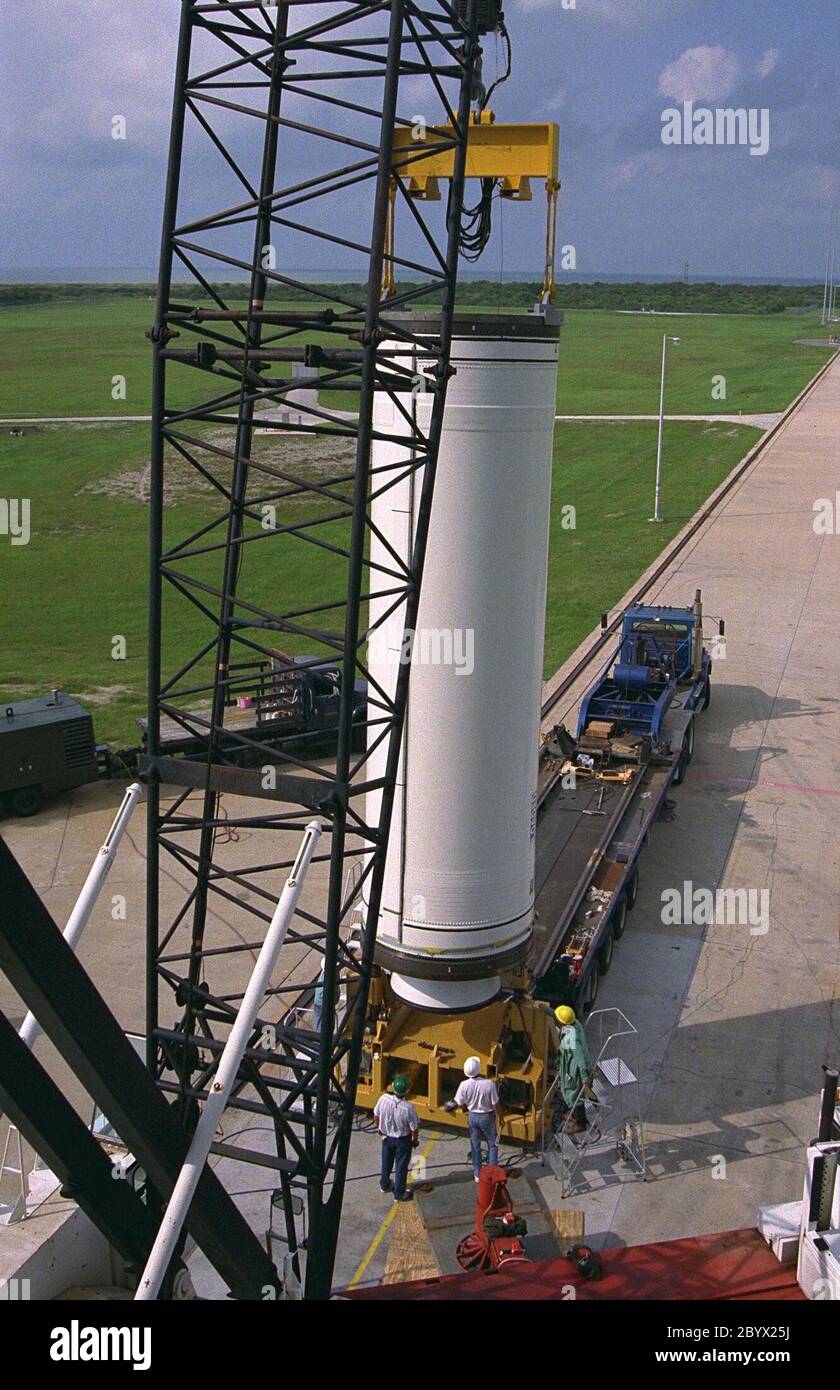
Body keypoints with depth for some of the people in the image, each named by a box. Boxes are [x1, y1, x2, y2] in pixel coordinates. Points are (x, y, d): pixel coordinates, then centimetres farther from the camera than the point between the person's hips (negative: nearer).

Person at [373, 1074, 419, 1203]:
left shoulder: (384, 1099, -26)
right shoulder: (408, 1108, -34)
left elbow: (376, 1115, -7)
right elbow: (414, 1128, -19)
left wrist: (379, 1129, 13)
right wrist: (415, 1140, 2)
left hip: (386, 1137, 4)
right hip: (403, 1140, -4)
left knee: (386, 1162, 27)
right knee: (401, 1166, 17)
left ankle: (385, 1185, 49)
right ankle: (399, 1194, 32)